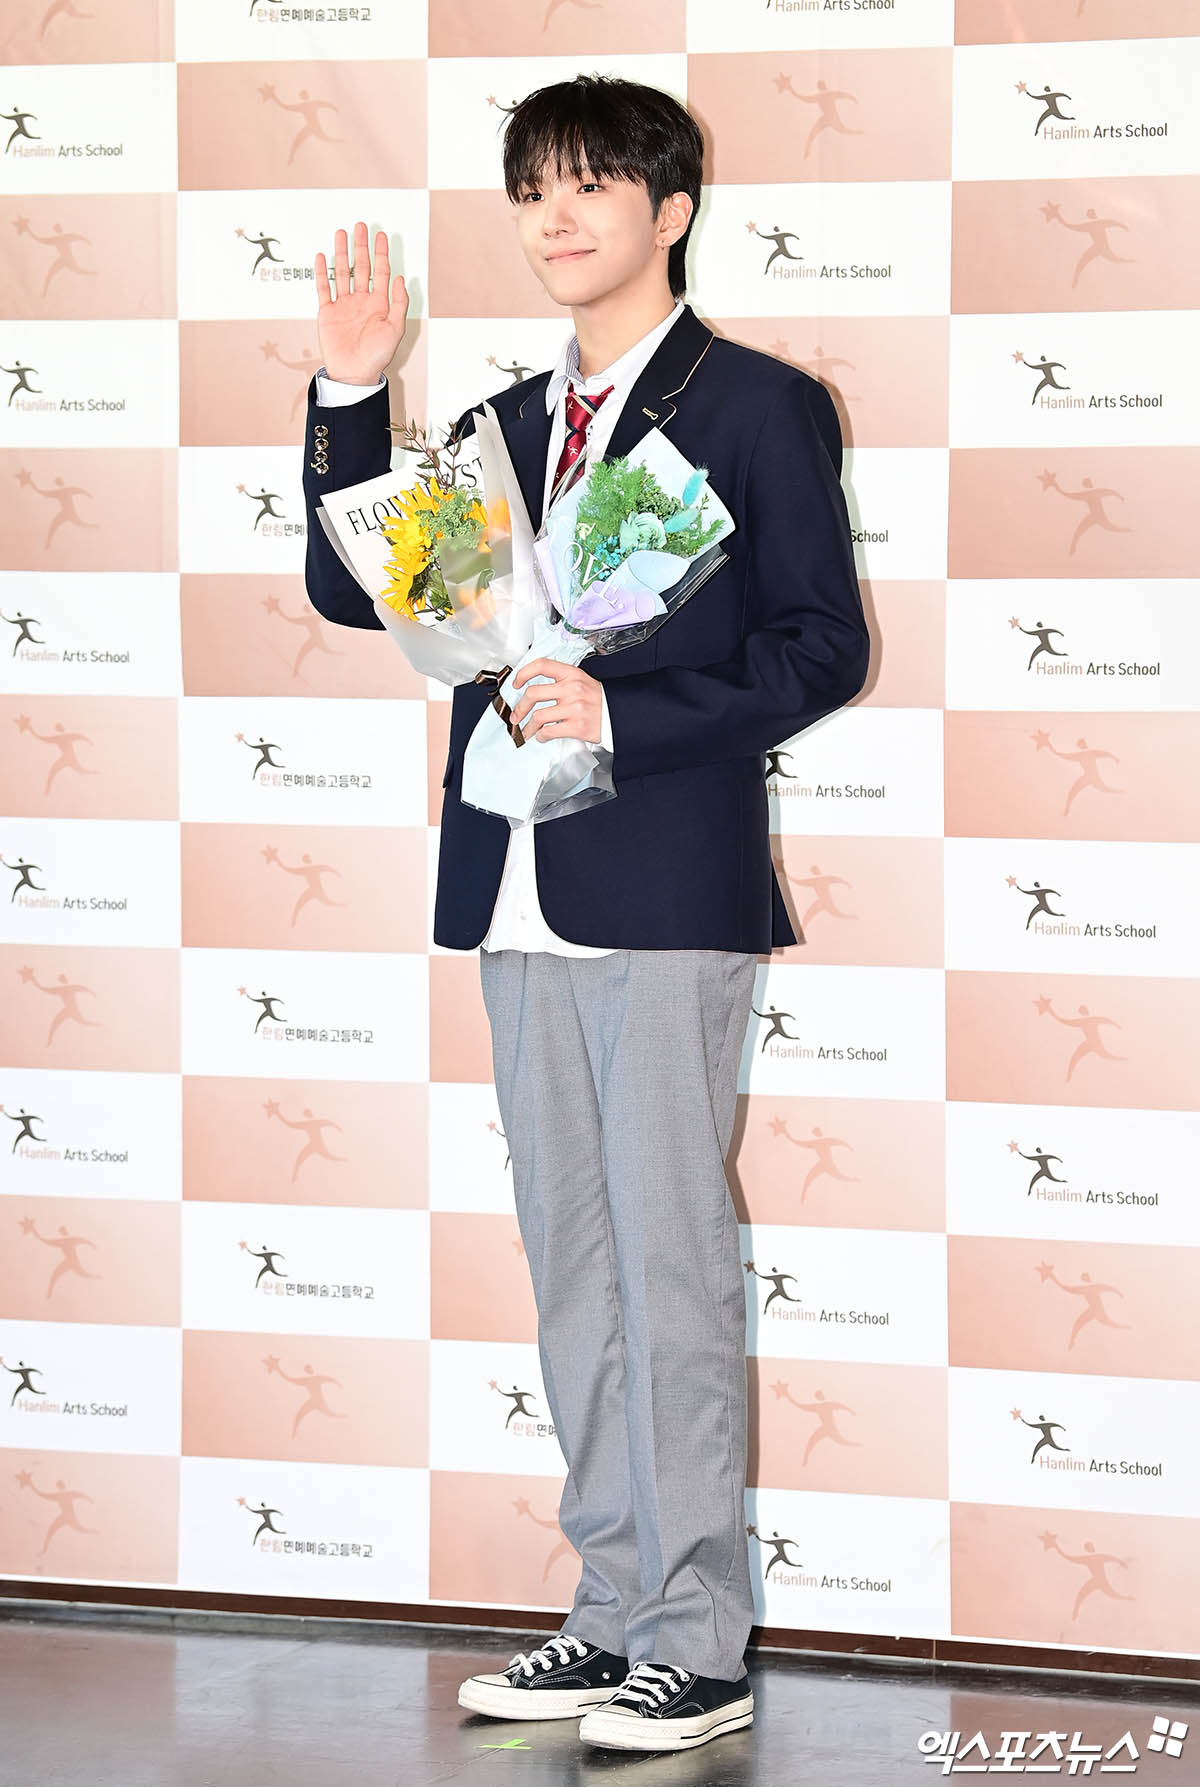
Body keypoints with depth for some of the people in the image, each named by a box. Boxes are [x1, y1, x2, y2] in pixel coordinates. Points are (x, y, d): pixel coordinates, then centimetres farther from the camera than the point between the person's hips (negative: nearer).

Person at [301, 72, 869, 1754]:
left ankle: (700, 1645, 0)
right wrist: (351, 392, 2)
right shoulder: (509, 423, 17)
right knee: (573, 1267, 11)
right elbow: (357, 588, 13)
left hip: (669, 897, -7)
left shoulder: (756, 407, -2)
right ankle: (615, 1610, 19)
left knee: (671, 1263, -5)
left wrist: (623, 715, -17)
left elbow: (820, 649, -7)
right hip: (525, 907, 7)